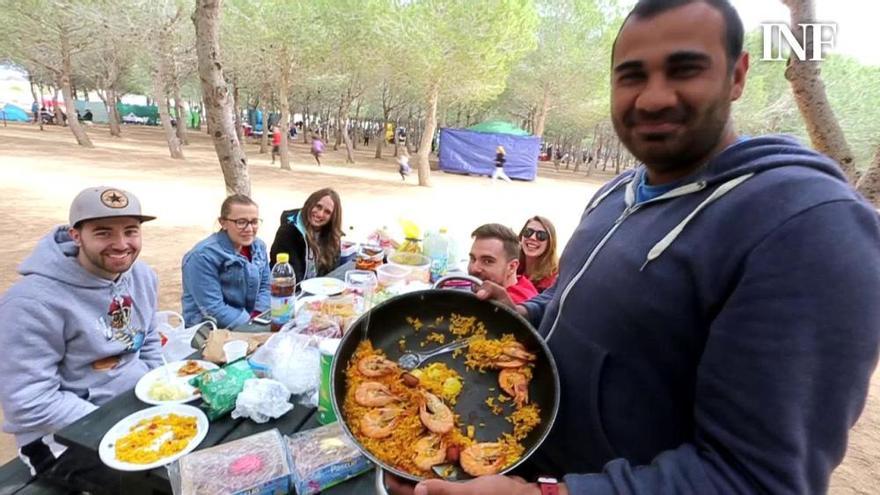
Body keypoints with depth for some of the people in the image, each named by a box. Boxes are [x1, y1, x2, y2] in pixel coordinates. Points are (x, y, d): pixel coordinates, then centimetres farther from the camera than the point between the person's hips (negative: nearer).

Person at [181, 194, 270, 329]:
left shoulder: (258, 246, 2)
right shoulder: (203, 255, -17)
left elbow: (265, 286, 6)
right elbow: (212, 309, -20)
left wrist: (258, 319, -9)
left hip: (251, 320, 6)